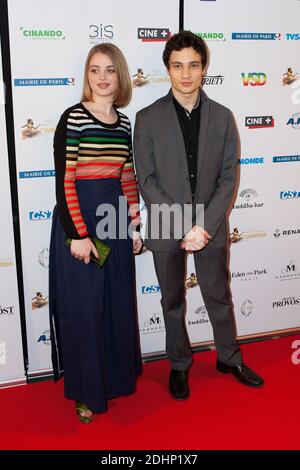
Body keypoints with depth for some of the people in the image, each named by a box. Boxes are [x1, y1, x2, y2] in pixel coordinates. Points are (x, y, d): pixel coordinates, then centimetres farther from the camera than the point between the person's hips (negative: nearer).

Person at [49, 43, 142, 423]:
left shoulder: (124, 122, 8)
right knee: (83, 306, 4)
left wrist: (134, 225, 11)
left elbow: (127, 178, 12)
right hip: (78, 217, -6)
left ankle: (117, 374, 37)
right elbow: (64, 180, -14)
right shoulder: (73, 118, -11)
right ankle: (86, 391, 23)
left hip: (115, 218, 6)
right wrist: (78, 234, -17)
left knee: (118, 301, 15)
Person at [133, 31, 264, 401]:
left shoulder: (222, 117, -1)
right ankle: (179, 365, 35)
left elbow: (228, 177, -3)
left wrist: (204, 225, -14)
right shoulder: (148, 118, -6)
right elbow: (146, 181, -9)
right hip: (165, 228, -1)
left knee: (219, 297, 17)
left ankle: (229, 357, 40)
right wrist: (182, 226, -16)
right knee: (173, 302, 15)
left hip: (211, 227, 1)